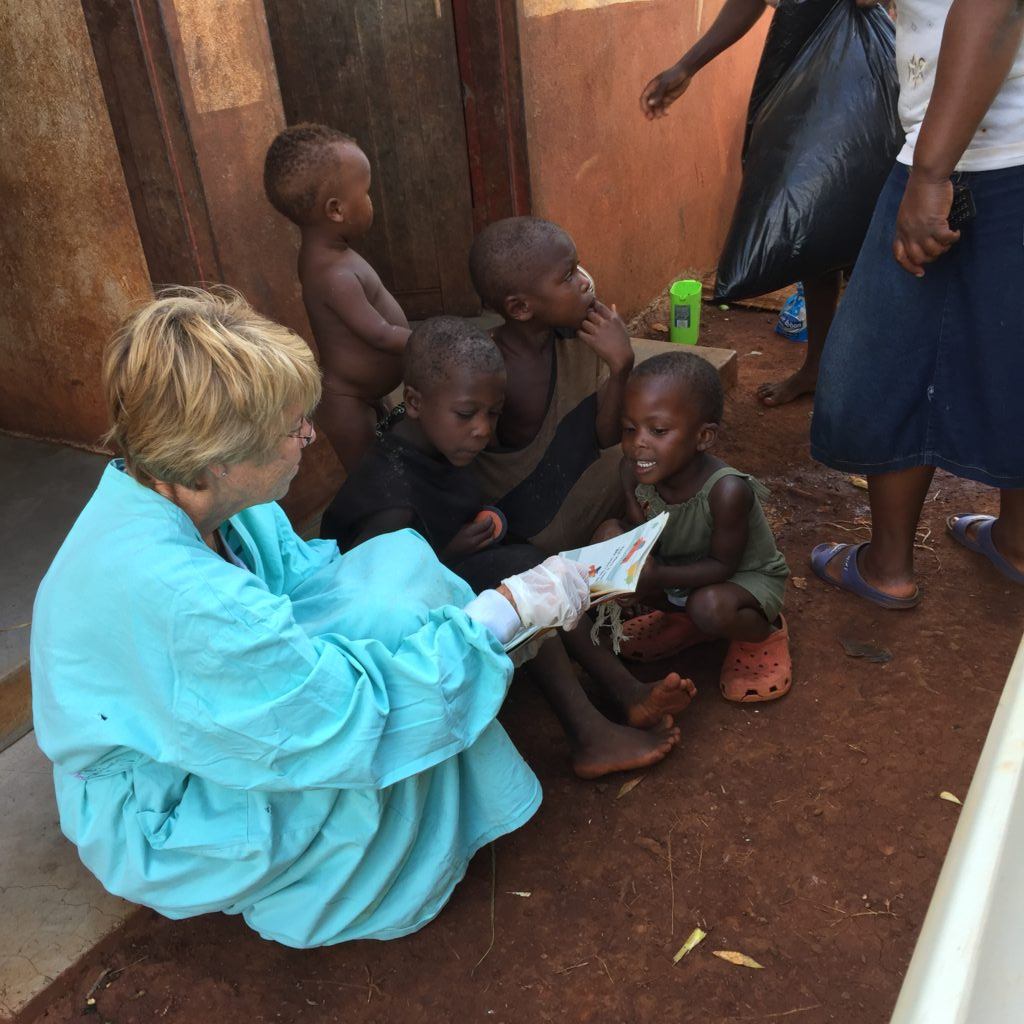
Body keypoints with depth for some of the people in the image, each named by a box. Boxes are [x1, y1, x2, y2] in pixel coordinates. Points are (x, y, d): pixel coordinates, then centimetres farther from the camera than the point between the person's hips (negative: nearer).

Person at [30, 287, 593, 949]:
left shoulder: (179, 493, -14)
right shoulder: (172, 593, -40)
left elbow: (304, 570, -2)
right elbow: (355, 717, -34)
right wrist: (507, 608, -28)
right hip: (163, 822, -7)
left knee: (403, 558, -5)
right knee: (391, 621, -23)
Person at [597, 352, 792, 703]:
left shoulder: (727, 491, -36)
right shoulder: (633, 472, -21)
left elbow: (723, 566, -26)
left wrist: (658, 576, -37)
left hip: (748, 576, -6)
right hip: (677, 568, 6)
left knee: (710, 607, -39)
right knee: (609, 533, -15)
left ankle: (765, 632, 1)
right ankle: (683, 616, 7)